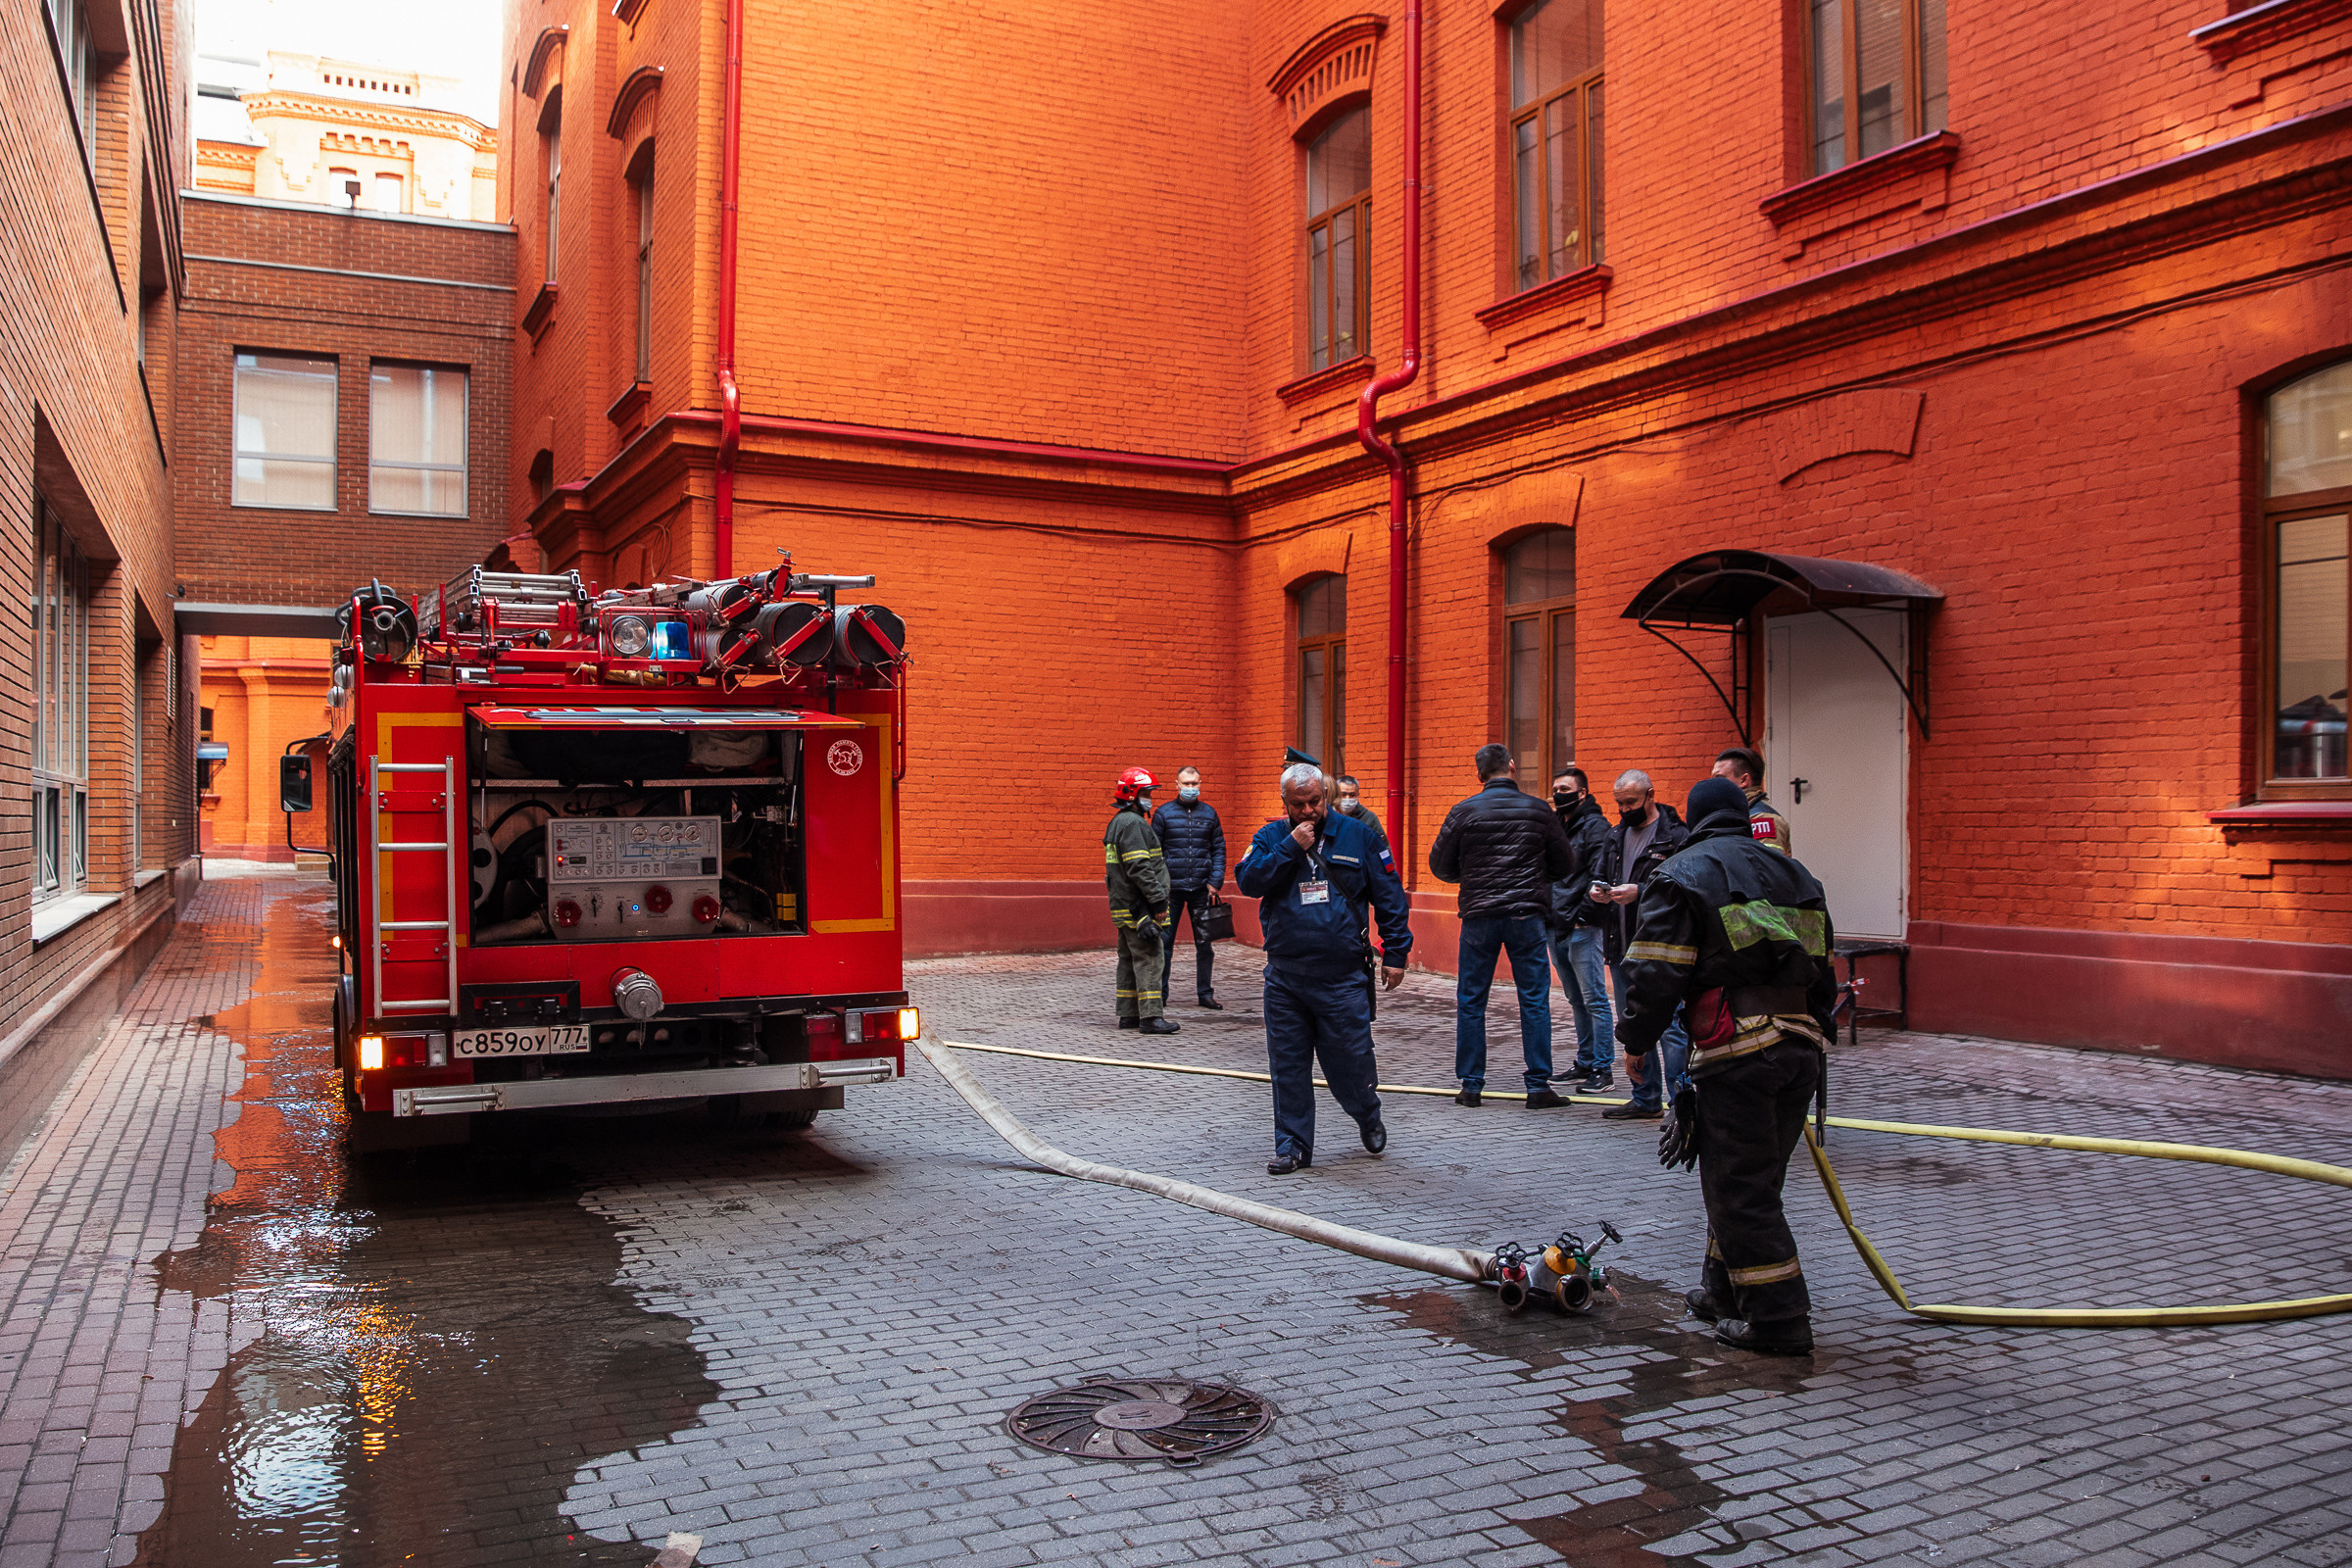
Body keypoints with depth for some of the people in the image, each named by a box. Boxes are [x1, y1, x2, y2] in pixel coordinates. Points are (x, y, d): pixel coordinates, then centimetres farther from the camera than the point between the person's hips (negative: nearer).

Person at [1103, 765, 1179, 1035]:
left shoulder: (1117, 823, 19)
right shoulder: (1133, 823, -15)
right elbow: (1140, 868, -22)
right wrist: (1158, 900, -21)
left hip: (1125, 907, 11)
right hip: (1139, 908, -11)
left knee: (1129, 960, 12)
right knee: (1149, 959, -9)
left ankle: (1128, 1014, 16)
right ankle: (1151, 1017, -10)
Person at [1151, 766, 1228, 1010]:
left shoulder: (1209, 813, 8)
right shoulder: (1163, 813, 3)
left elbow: (1219, 849, 9)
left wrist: (1215, 882, -1)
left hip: (1201, 889, 2)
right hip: (1171, 889, -1)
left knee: (1204, 942, 5)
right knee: (1165, 941, 2)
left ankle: (1205, 992, 15)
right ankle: (1161, 992, 11)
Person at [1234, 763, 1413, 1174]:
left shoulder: (1356, 835, 2)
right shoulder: (1270, 838, 6)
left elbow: (1388, 895, 5)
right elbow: (1247, 880, -9)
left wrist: (1395, 953, 2)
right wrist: (1290, 847, -14)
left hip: (1343, 976, -1)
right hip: (1284, 977, 2)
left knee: (1349, 1062, 3)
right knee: (1288, 1065, 4)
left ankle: (1368, 1117, 33)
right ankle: (1293, 1145, 16)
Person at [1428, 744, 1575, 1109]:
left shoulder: (1464, 812, -2)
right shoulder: (1538, 811, 0)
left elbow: (1440, 866, 4)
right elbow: (1564, 864, 11)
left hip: (1478, 917, 0)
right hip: (1527, 916, 0)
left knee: (1470, 1002, 9)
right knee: (1534, 1002, 5)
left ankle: (1471, 1085, 11)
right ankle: (1538, 1086, 5)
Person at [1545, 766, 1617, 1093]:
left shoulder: (1596, 827, -7)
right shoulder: (1557, 827, 17)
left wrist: (1583, 915, -18)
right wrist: (1546, 913, 11)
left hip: (1582, 929, -8)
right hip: (1556, 928, 9)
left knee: (1594, 1000, -6)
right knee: (1577, 1002, 14)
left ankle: (1604, 1070, -3)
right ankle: (1586, 1063, 21)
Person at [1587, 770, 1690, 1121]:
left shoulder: (1676, 836, -8)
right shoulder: (1617, 835, 16)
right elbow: (1600, 877, 24)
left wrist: (1639, 892, -25)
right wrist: (1596, 891, 1)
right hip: (1621, 947, 8)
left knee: (1670, 1028, -9)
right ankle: (1646, 1101, 25)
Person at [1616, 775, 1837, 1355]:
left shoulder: (1684, 873, 0)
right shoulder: (1795, 875, 21)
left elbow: (1654, 973, -9)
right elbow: (1823, 975, 23)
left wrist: (1636, 1042, 3)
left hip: (1738, 1051, -7)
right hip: (1803, 1045, 7)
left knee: (1739, 1188, 0)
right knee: (1752, 1179, 18)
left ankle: (1778, 1318, 3)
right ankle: (1724, 1291, 29)